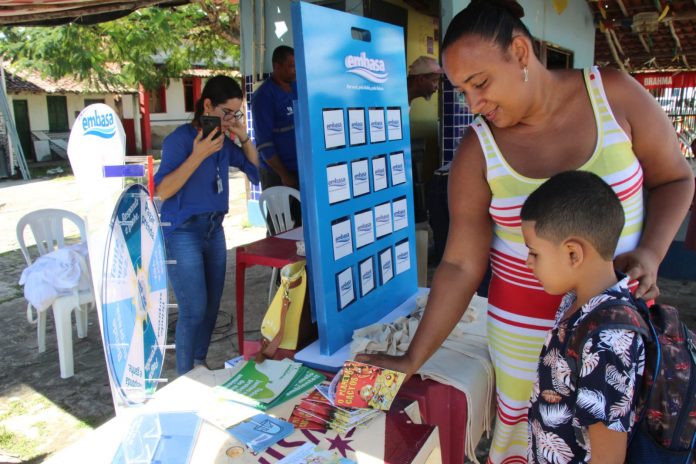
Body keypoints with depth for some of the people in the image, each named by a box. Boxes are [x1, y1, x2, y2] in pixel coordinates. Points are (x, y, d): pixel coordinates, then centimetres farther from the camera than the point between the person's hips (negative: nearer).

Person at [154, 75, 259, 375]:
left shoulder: (224, 141, 5)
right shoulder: (180, 138, -12)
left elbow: (255, 170, 13)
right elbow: (162, 191, -18)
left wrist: (244, 137, -1)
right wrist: (198, 156, -25)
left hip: (214, 229, 6)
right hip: (183, 231, -6)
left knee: (212, 305, 10)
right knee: (194, 310, -5)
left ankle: (200, 365, 30)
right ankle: (185, 379, 13)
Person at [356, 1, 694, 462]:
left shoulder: (614, 94, -8)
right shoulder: (477, 150, -10)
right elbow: (461, 265, -7)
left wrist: (651, 252, -14)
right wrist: (412, 360, -8)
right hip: (526, 321, 0)